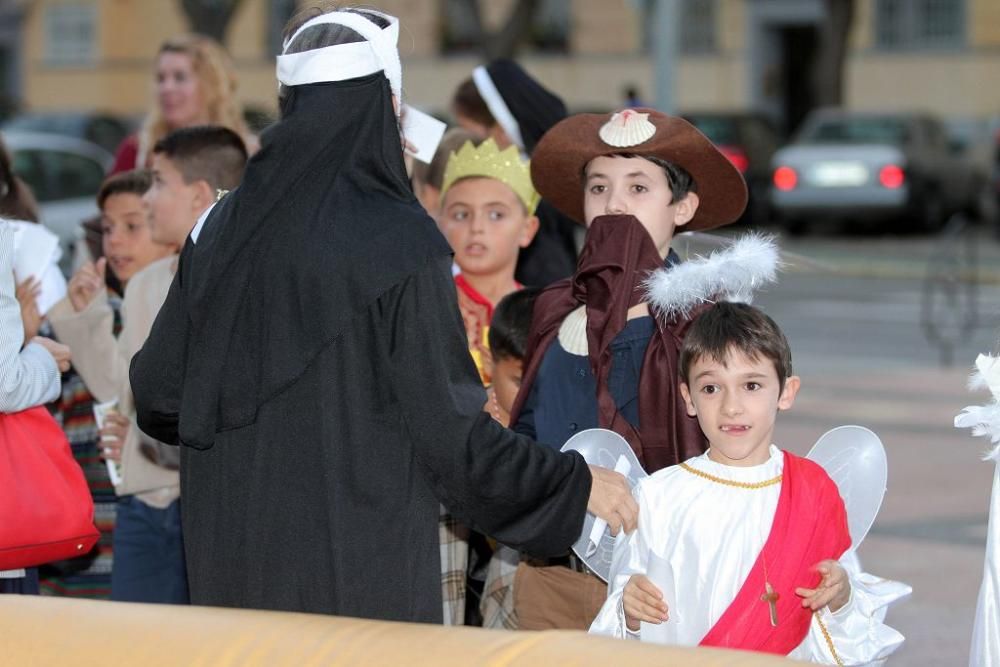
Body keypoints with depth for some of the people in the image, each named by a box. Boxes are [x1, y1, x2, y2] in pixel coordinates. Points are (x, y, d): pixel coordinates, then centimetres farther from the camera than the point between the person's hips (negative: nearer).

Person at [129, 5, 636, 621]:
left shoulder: (225, 226, 2)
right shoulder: (401, 240, -13)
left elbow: (156, 391, 7)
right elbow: (449, 425, -13)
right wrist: (576, 483, -3)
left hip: (232, 555, 5)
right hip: (363, 567, -5)